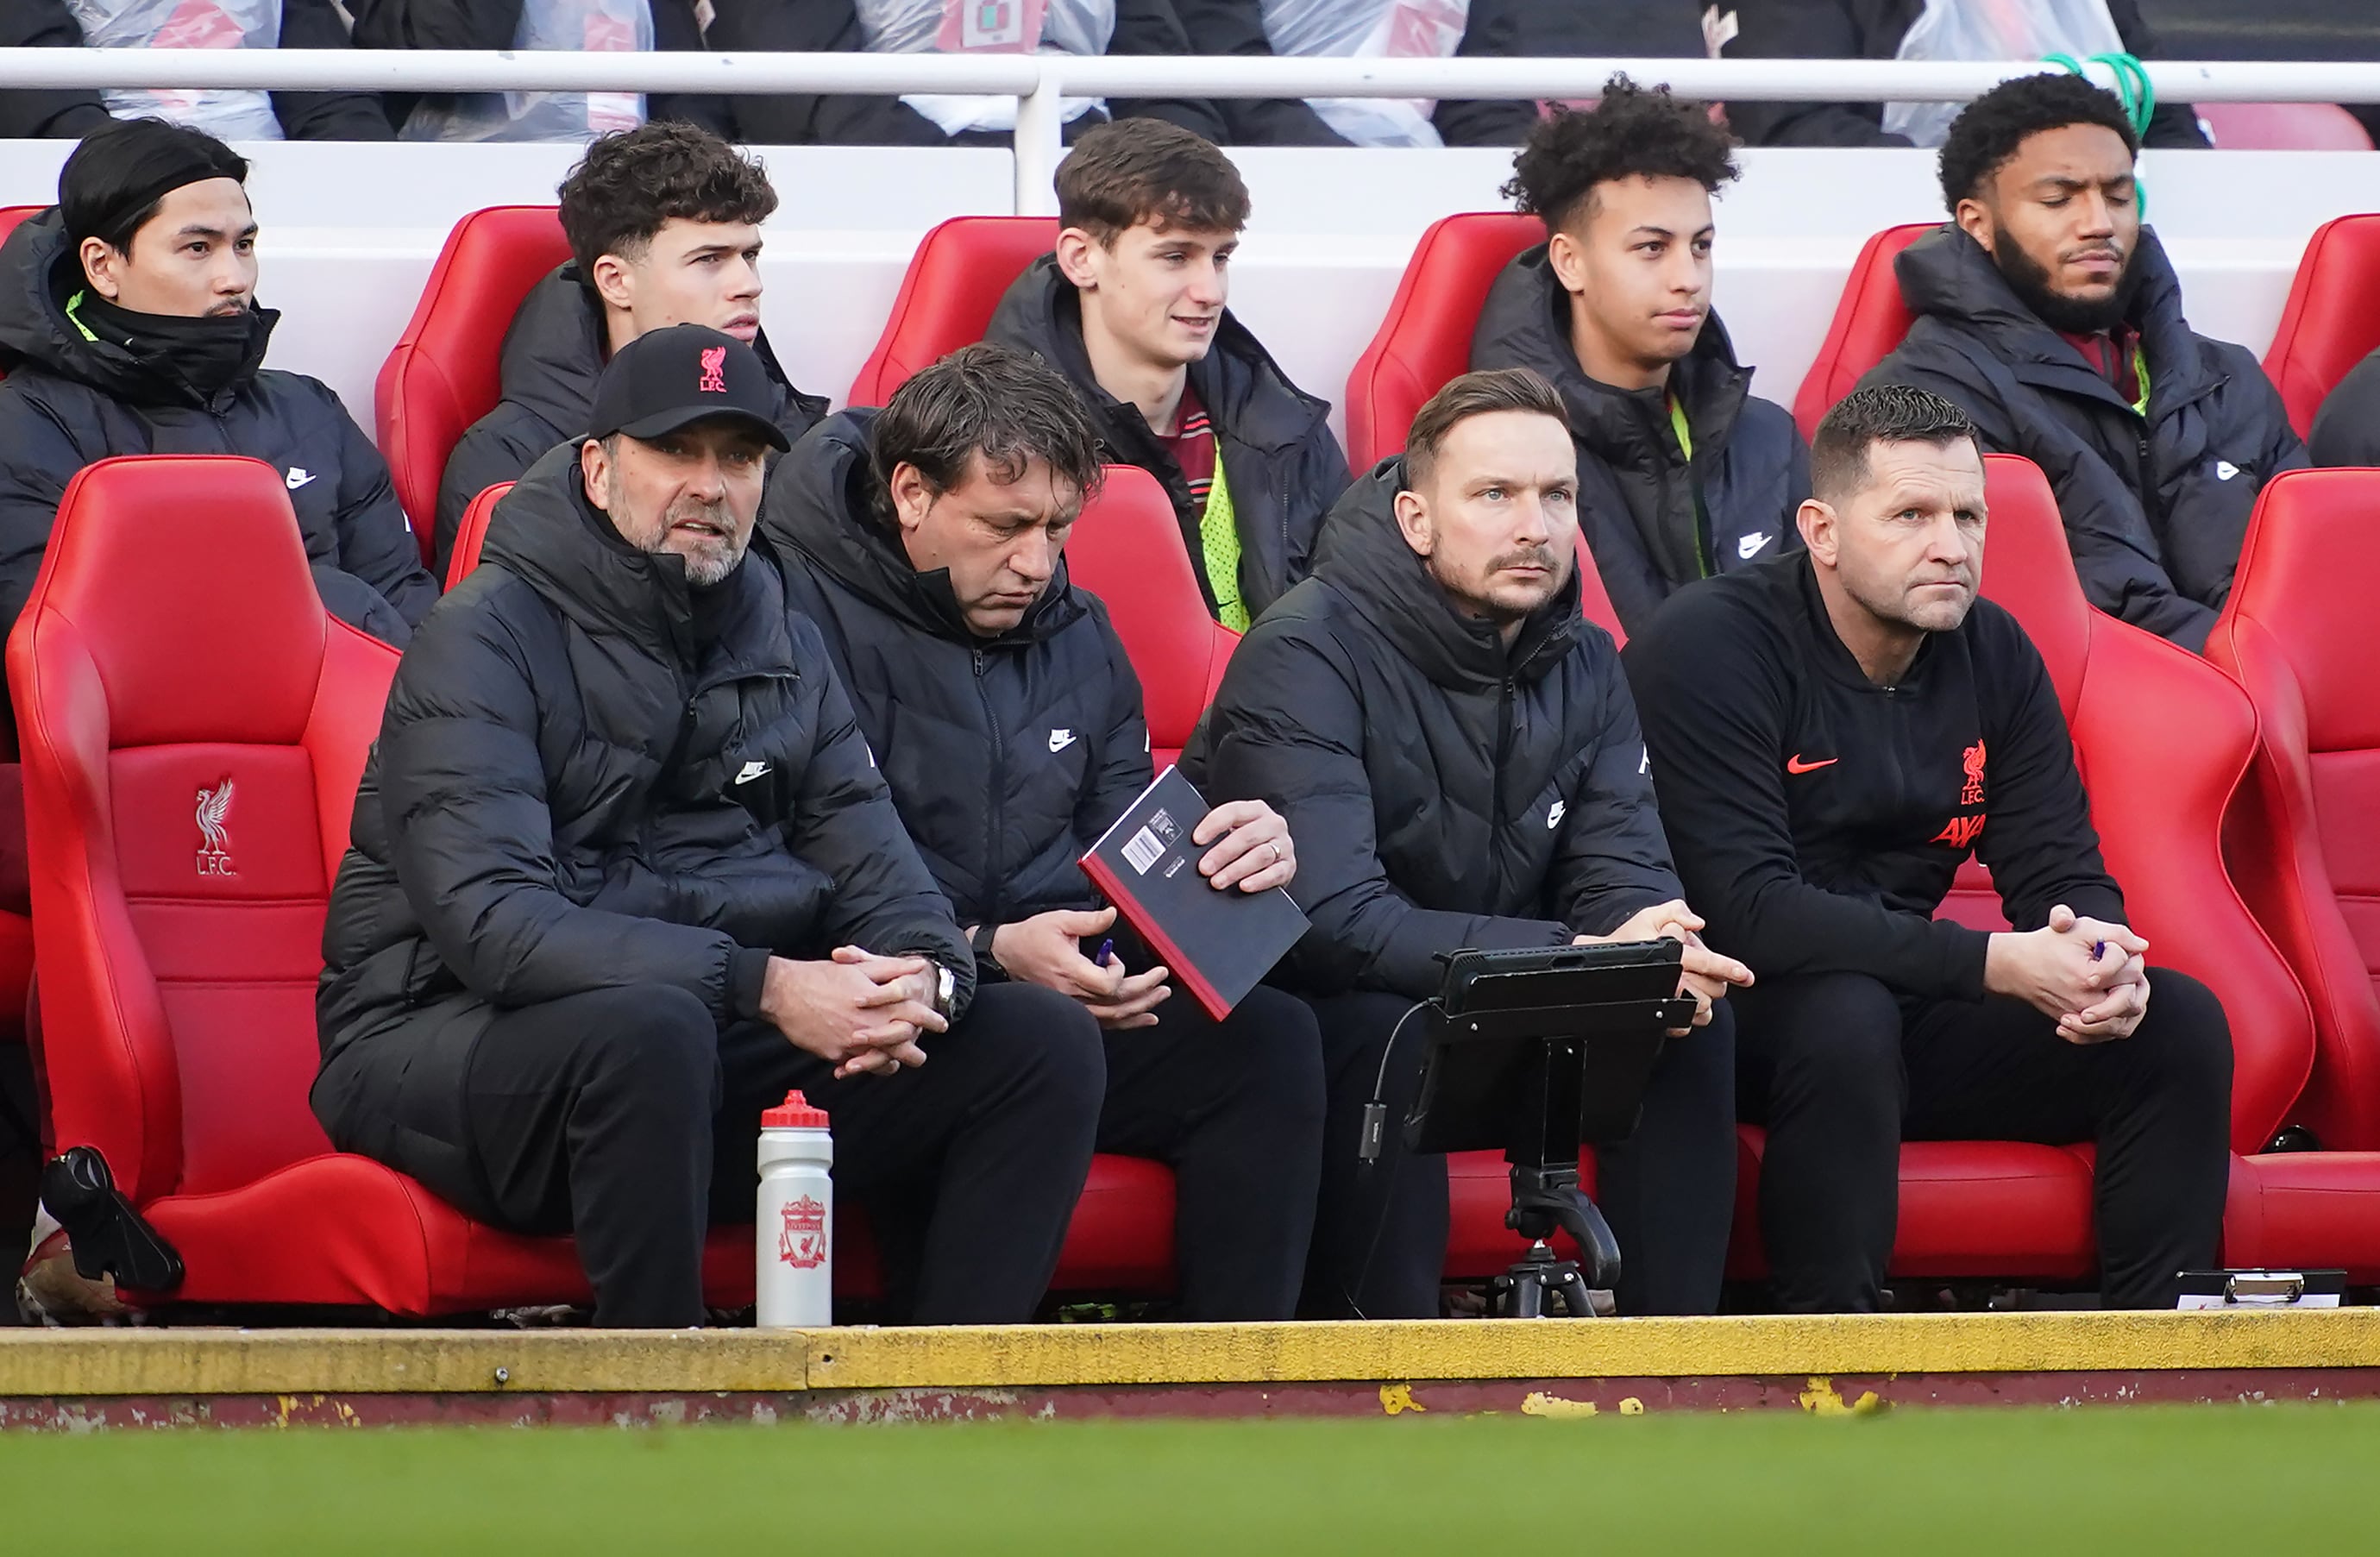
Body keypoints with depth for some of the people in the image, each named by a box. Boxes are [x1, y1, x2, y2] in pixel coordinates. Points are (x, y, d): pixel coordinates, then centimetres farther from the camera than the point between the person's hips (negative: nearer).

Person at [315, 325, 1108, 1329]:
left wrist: (918, 973, -15)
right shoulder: (489, 641, -9)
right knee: (647, 1026, -41)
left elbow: (868, 862, 11)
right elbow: (493, 924, -22)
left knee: (1044, 1042, -7)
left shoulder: (781, 641, 14)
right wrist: (760, 985, -29)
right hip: (457, 1044, -7)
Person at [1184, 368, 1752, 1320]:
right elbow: (1332, 920, -30)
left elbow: (1624, 877, -1)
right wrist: (1578, 958, -36)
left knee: (1693, 1018, -14)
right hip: (1303, 1016, -6)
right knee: (1387, 1029, -37)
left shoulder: (1582, 664, 4)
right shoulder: (1307, 654, -20)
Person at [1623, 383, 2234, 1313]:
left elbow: (2058, 868, 6)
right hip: (1735, 1021, -7)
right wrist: (1995, 963, -31)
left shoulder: (1993, 655, 5)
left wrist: (2098, 951, -21)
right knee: (1846, 1013, -38)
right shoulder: (1711, 650, -17)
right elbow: (1747, 911, -25)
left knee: (2179, 1023, -9)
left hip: (1906, 1002, 7)